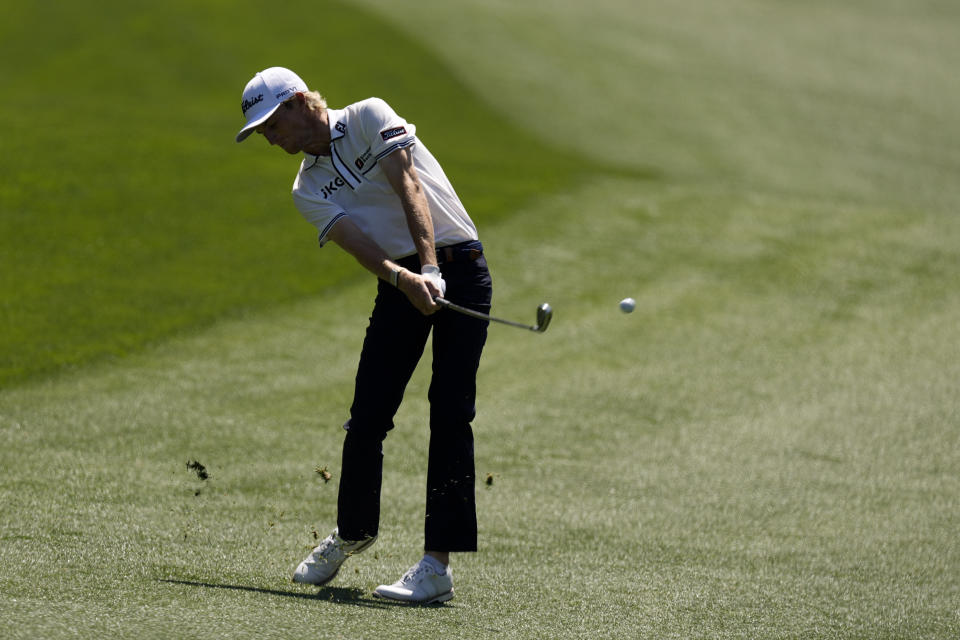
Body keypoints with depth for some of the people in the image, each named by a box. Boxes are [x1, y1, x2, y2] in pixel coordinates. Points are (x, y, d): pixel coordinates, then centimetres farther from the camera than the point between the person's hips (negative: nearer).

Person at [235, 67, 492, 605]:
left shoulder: (370, 118, -2)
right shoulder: (308, 190, 9)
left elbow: (409, 188, -16)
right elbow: (361, 245, -9)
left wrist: (431, 268, -29)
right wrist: (404, 278, -30)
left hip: (458, 266, -5)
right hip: (402, 281, 5)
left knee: (451, 410, -12)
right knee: (368, 415, 1)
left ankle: (439, 564, -16)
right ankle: (353, 532, 25)